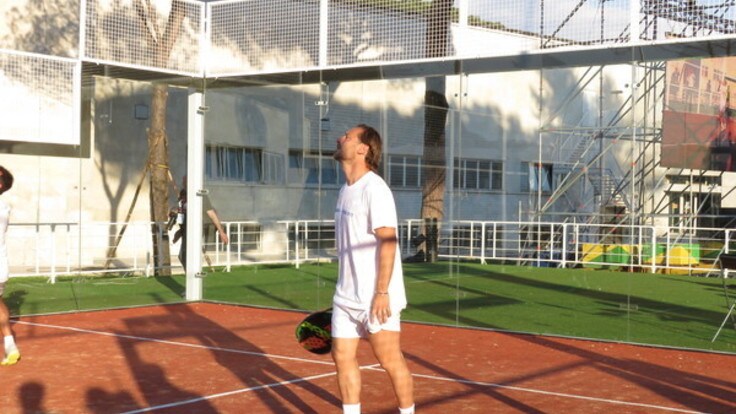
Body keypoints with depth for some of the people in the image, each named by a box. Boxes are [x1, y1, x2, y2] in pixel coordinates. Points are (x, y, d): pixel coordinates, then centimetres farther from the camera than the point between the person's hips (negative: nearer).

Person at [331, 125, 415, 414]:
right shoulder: (347, 190, 12)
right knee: (342, 356, 7)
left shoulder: (374, 189, -15)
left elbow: (388, 241, -20)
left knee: (390, 360, 1)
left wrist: (382, 292, -24)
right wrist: (347, 287, 19)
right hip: (346, 297, 8)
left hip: (376, 298, -8)